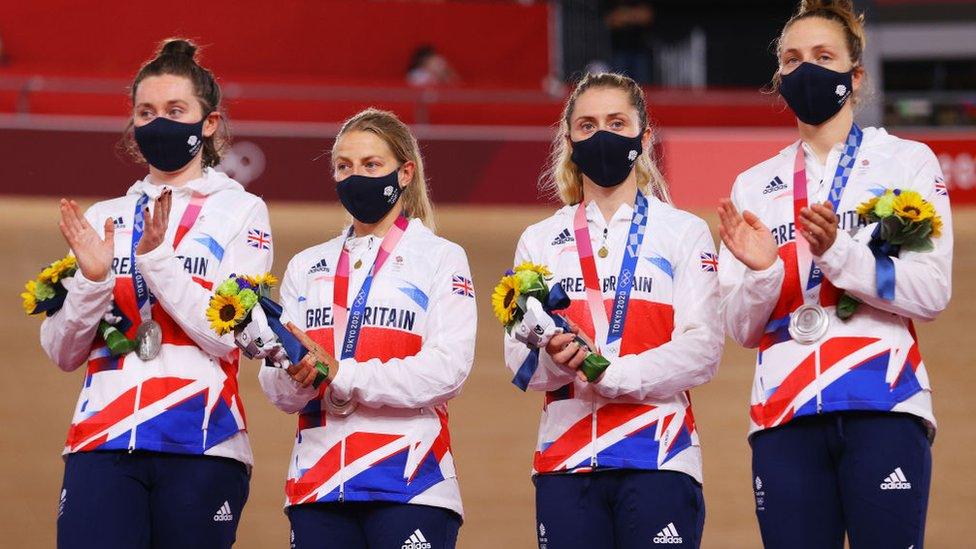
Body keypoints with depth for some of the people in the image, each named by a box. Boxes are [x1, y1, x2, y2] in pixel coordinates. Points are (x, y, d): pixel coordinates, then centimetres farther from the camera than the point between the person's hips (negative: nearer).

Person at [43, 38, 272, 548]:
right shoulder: (103, 218, 16)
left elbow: (230, 336, -6)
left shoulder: (240, 211, 7)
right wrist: (91, 279, -7)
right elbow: (63, 352, 10)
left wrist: (157, 259, -14)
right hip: (102, 443, 2)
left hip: (201, 448, -2)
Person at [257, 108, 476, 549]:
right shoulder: (306, 267, 18)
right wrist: (294, 374, -15)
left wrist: (340, 375, -17)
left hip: (410, 484, -4)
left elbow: (447, 370, -9)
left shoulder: (440, 258, 5)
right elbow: (280, 394, 9)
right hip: (317, 486, 4)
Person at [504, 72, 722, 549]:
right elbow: (519, 359, 6)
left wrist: (609, 374, -17)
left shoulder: (683, 232, 8)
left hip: (659, 458, -3)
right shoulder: (539, 241, 16)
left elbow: (701, 349, -4)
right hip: (565, 465, 3)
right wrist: (556, 359, -18)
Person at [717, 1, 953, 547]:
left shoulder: (907, 162, 8)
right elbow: (741, 328, 11)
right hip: (784, 417, 3)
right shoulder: (755, 185, 16)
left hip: (883, 409, -3)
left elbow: (931, 292, -5)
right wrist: (761, 272, -10)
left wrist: (837, 253, -18)